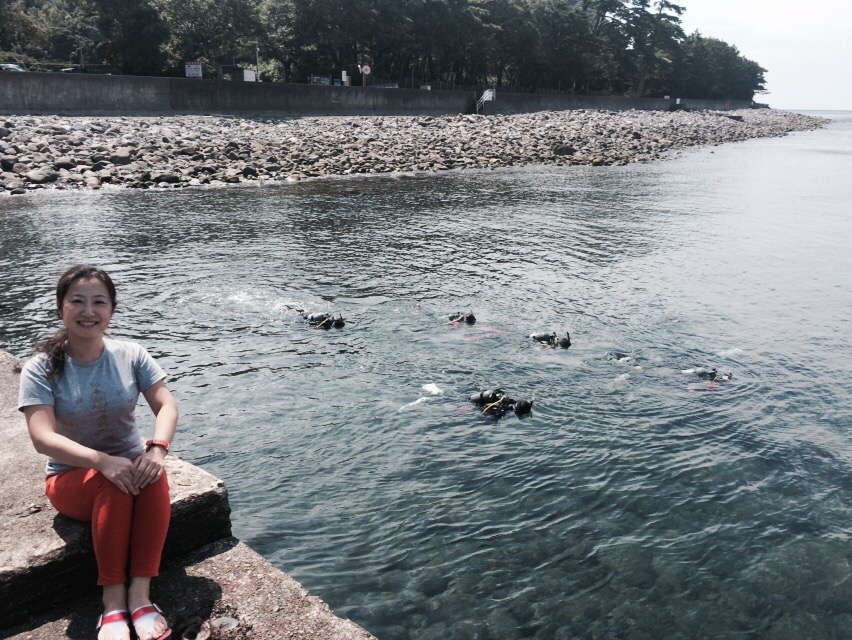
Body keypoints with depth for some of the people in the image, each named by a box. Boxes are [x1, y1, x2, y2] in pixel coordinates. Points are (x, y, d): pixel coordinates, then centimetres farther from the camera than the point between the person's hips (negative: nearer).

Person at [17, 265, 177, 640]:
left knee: (155, 476, -32)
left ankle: (140, 592, -29)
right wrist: (102, 461, -35)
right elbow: (43, 438, -20)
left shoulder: (131, 356, -3)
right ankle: (113, 600, -26)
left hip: (129, 464, 2)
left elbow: (166, 405, -10)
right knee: (113, 484, -35)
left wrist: (158, 449, -32)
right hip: (72, 477, -2)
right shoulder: (42, 368, -10)